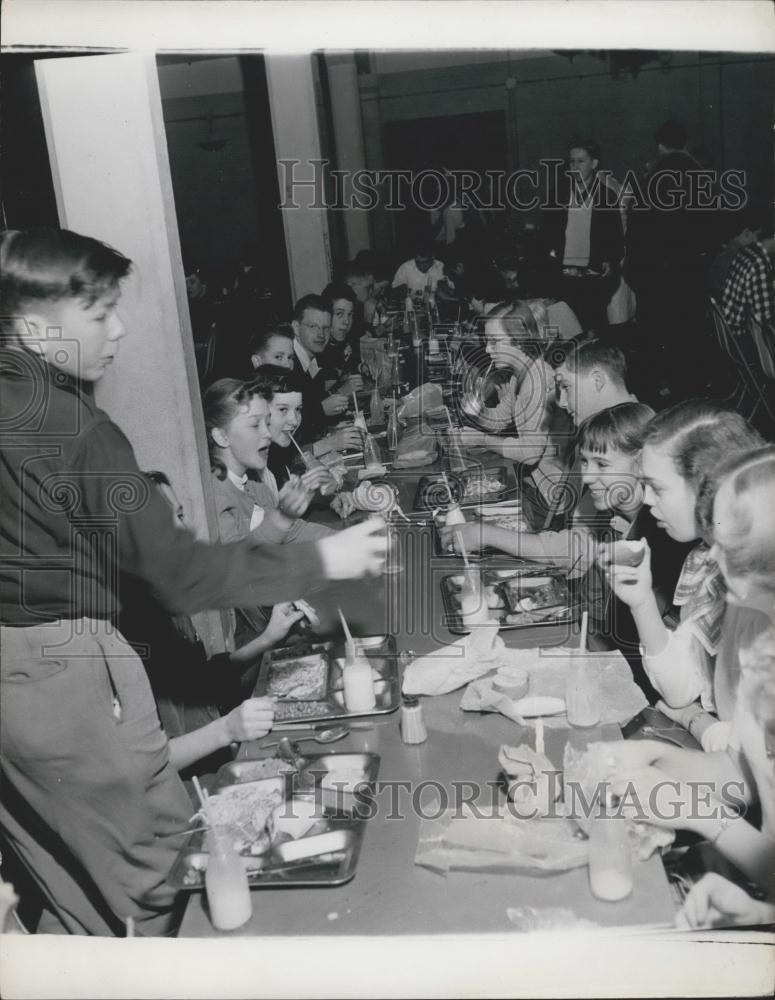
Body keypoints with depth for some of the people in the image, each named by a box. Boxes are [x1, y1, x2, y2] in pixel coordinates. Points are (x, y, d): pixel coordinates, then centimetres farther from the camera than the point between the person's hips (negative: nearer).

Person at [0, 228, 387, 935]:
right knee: (161, 846, 11)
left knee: (60, 872, 23)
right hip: (65, 672, -8)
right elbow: (179, 575, -22)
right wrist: (319, 561, -15)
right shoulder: (75, 426, -21)